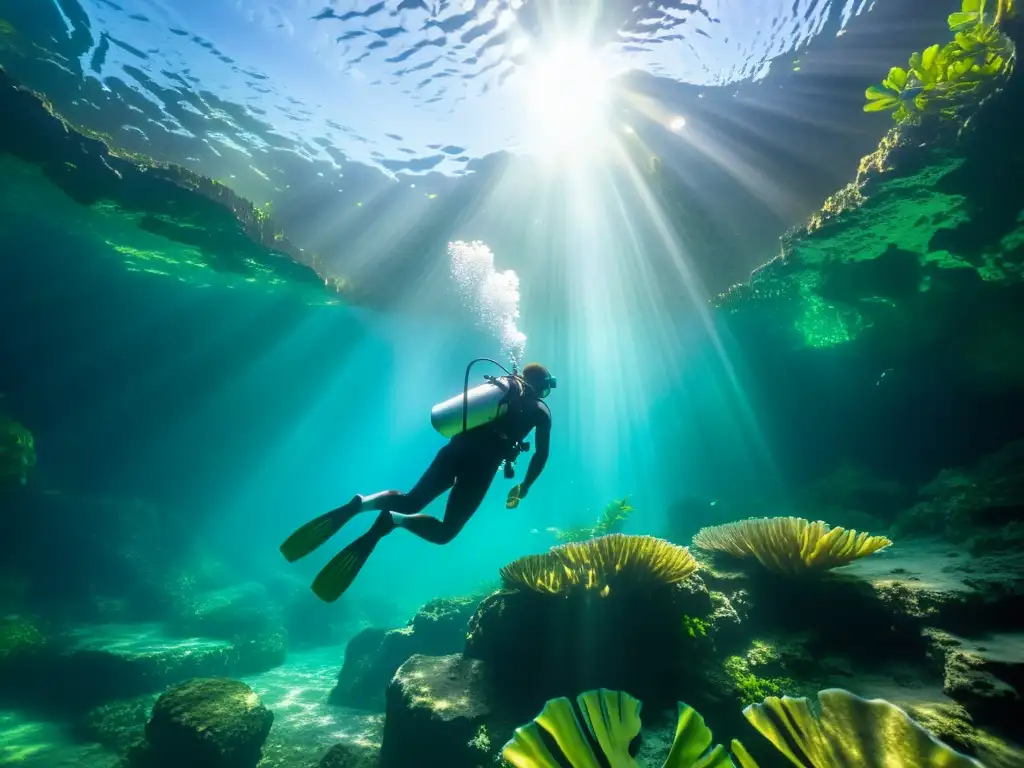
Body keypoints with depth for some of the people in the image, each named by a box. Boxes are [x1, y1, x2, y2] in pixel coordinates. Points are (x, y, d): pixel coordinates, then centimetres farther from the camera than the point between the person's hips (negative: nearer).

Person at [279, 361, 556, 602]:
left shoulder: (500, 385, 25)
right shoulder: (540, 408, 10)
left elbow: (461, 417, 28)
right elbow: (541, 454, 3)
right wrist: (523, 488, 14)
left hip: (456, 449, 5)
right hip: (481, 465, -5)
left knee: (408, 502, 16)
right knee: (444, 532, 2)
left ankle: (359, 504, -13)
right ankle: (391, 520, -26)